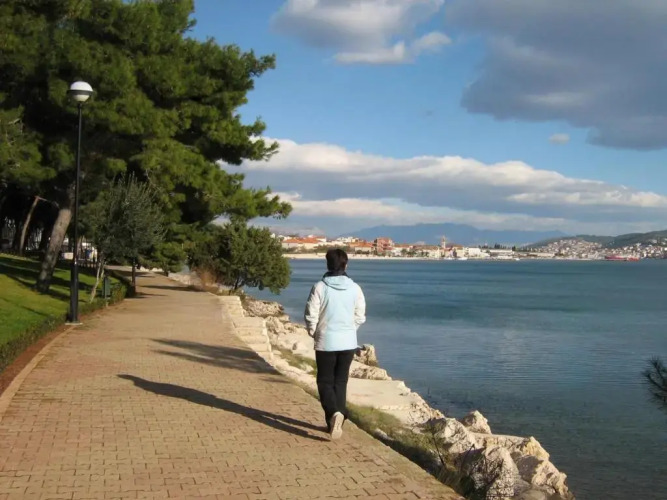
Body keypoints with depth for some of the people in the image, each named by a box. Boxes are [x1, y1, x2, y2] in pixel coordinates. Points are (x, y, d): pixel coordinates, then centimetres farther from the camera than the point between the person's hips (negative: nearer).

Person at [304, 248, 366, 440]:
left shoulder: (320, 287, -11)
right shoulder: (355, 288, -3)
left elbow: (311, 316, -8)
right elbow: (360, 317, 3)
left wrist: (313, 333, 10)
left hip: (326, 343, -3)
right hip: (348, 343, 3)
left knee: (325, 381, 7)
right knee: (341, 381, 14)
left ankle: (334, 413, -17)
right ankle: (337, 420, 17)